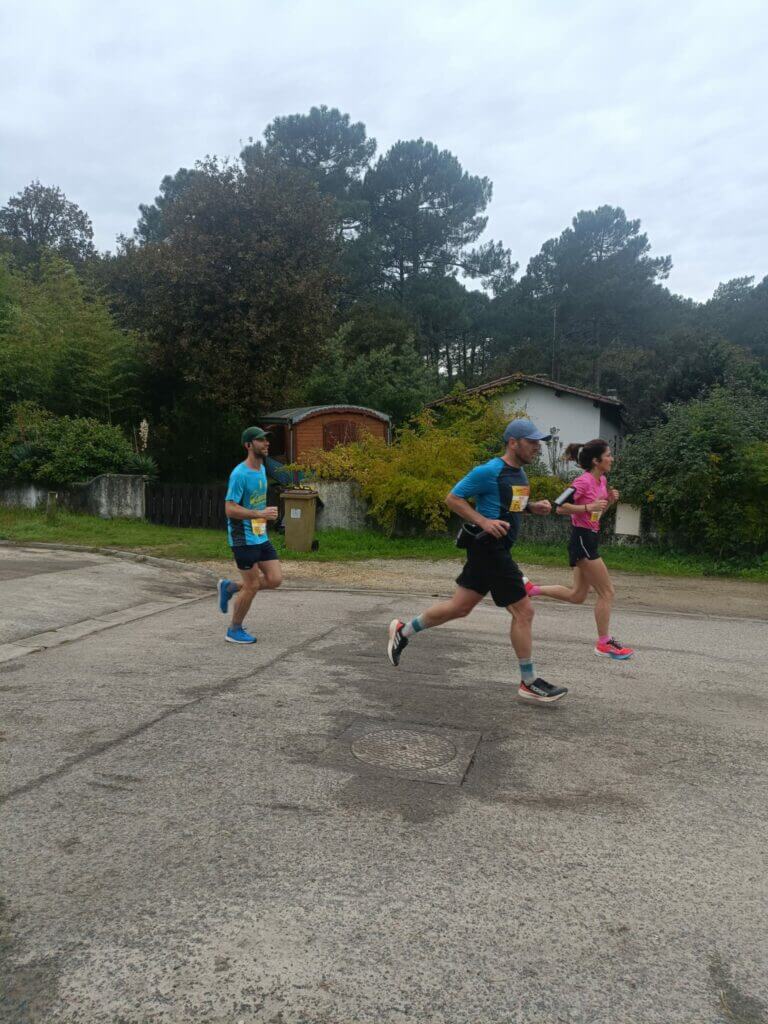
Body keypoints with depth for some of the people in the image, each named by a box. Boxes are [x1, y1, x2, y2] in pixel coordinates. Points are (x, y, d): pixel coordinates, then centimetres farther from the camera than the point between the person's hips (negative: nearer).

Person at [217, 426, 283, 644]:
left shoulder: (262, 469, 10)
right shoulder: (239, 474, -17)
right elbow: (230, 509, -22)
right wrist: (261, 514, -26)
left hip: (261, 537, 8)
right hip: (244, 539, -8)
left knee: (275, 579, 4)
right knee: (252, 586, -1)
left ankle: (230, 588, 23)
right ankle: (234, 631, 19)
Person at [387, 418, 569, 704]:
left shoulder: (519, 472, 12)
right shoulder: (489, 471, -16)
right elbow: (453, 498, -12)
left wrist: (535, 507, 7)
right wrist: (484, 522, -23)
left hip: (496, 549, 10)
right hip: (488, 548, -10)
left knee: (460, 607, 14)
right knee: (523, 611, -4)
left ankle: (403, 630, 29)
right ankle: (529, 684, 9)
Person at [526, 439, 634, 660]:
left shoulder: (602, 480, 11)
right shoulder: (584, 481, -16)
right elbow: (560, 508, -20)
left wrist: (609, 500, 4)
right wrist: (589, 506, -24)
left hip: (589, 540, 9)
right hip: (582, 540, -9)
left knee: (577, 596, 15)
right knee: (607, 592, -2)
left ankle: (532, 589, 19)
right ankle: (604, 643, 9)